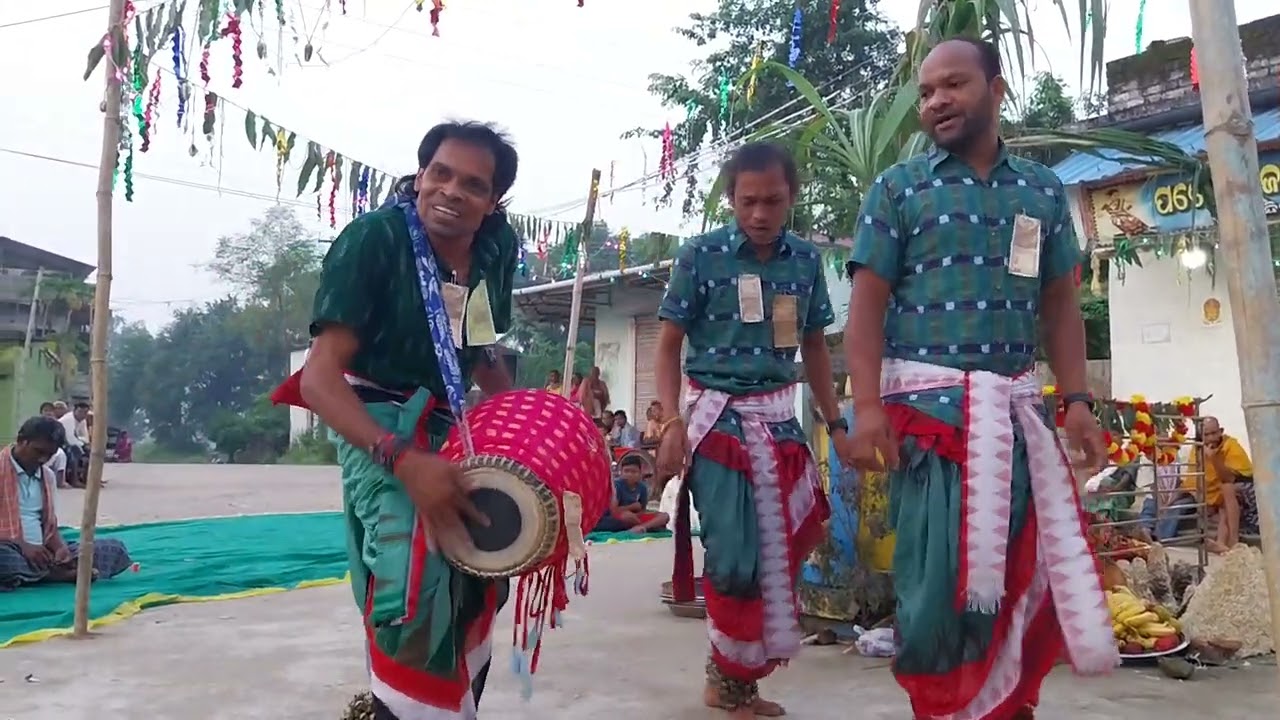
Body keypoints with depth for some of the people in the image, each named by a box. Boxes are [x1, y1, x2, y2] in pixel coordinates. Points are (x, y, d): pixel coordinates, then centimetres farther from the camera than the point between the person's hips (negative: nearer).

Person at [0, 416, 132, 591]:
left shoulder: (47, 476, 18)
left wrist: (61, 548, -5)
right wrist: (23, 546, -23)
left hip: (41, 553, 6)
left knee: (113, 548, -6)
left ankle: (43, 572, -22)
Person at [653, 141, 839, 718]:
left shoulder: (806, 260, 6)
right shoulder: (700, 255, -7)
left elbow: (814, 348, 15)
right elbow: (669, 347, -3)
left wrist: (835, 423, 11)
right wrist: (672, 422, -15)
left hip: (779, 421, 5)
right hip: (717, 420, -5)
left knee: (782, 551, 8)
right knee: (736, 558, -5)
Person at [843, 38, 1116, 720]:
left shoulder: (1043, 190, 14)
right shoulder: (898, 188, 4)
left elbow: (1059, 304, 14)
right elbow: (868, 303, -3)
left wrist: (1076, 400, 3)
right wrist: (867, 406, -14)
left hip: (1016, 403, 4)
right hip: (927, 400, -3)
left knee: (1020, 570, 8)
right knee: (938, 576, -2)